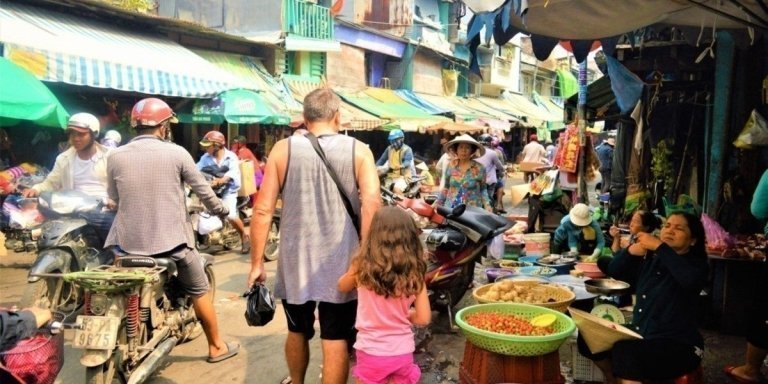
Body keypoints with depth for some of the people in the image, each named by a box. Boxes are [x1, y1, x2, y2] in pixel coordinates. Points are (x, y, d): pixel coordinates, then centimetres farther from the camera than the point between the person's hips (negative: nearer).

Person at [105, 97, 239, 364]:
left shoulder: (115, 156, -2)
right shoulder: (176, 153, -8)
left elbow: (113, 197, 12)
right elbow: (203, 191, -1)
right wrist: (222, 212, 18)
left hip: (128, 242, 2)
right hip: (171, 239, -1)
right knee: (199, 291, 17)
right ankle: (216, 347, 28)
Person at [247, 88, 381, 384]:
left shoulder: (283, 149, -2)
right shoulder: (358, 151, -3)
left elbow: (263, 210, -5)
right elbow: (372, 203, -16)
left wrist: (257, 263, 2)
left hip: (296, 262, 2)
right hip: (341, 264, -2)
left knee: (298, 331, 23)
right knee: (336, 339, 9)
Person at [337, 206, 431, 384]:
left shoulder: (362, 266, -12)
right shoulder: (415, 273, -9)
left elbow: (342, 287, 9)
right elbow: (423, 318, -5)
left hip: (371, 352, -1)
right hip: (403, 352, 1)